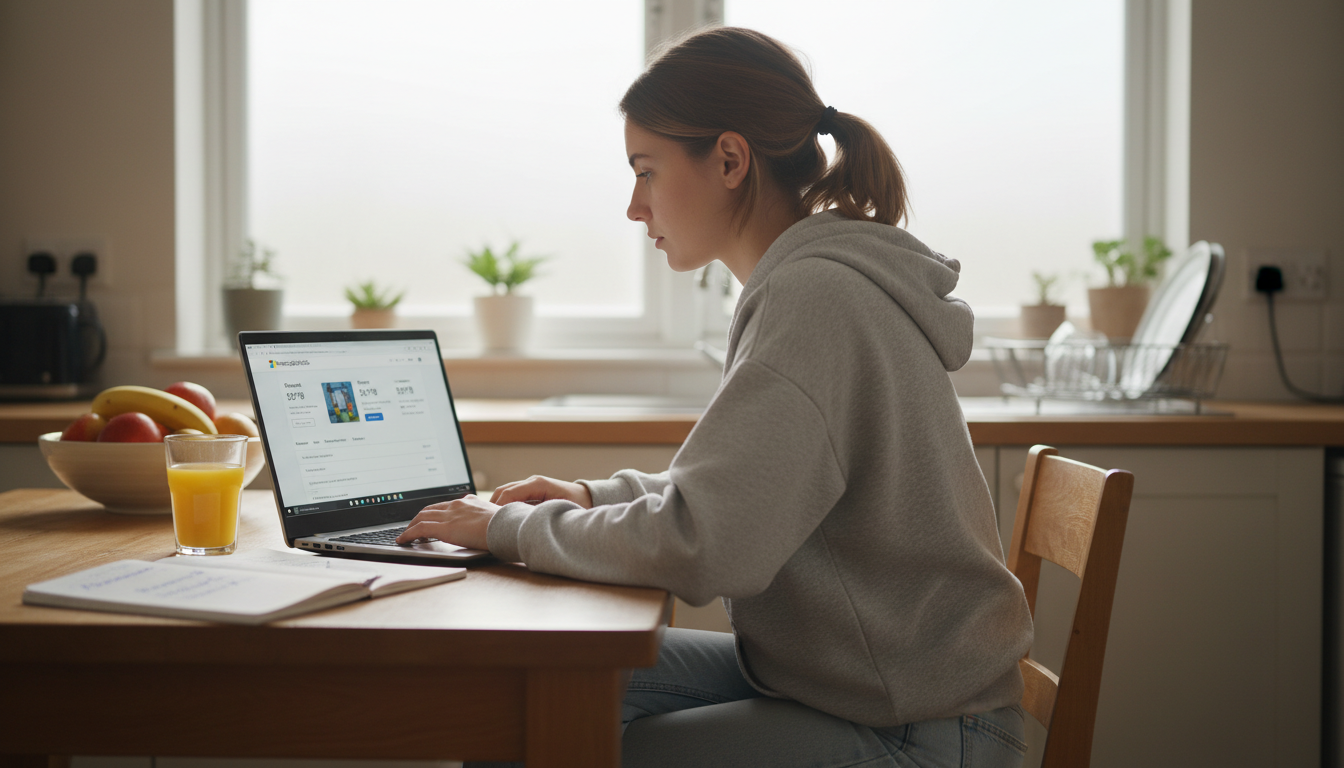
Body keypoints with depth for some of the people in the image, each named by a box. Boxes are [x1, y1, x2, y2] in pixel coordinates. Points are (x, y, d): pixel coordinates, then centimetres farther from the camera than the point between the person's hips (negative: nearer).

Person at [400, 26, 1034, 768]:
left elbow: (699, 546, -28)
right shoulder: (804, 282, 10)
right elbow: (740, 489, 22)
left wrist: (513, 527, -13)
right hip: (820, 671, 9)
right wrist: (598, 497, 10)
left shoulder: (818, 298, -22)